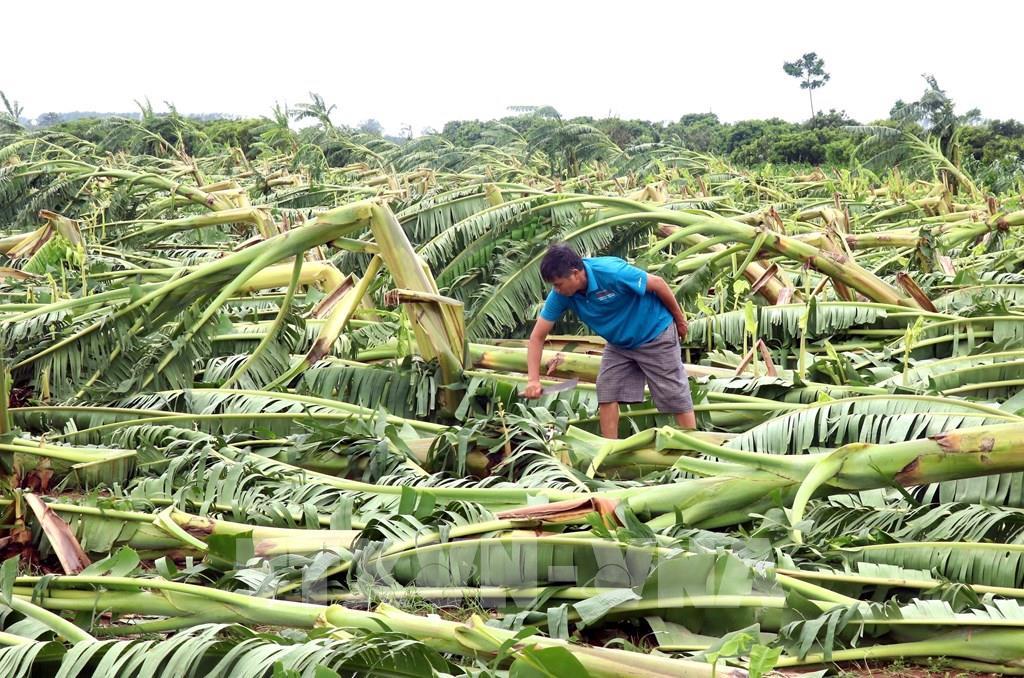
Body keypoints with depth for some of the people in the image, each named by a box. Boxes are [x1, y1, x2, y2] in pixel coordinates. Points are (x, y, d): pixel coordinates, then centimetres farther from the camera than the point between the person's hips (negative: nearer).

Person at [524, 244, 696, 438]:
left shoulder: (612, 272, -35)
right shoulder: (560, 296, -18)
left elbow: (657, 284, -21)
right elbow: (538, 336, -13)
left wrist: (679, 319, -8)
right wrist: (534, 380, -23)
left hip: (655, 334, -5)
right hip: (618, 342, 6)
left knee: (675, 396, 0)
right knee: (607, 392, -2)